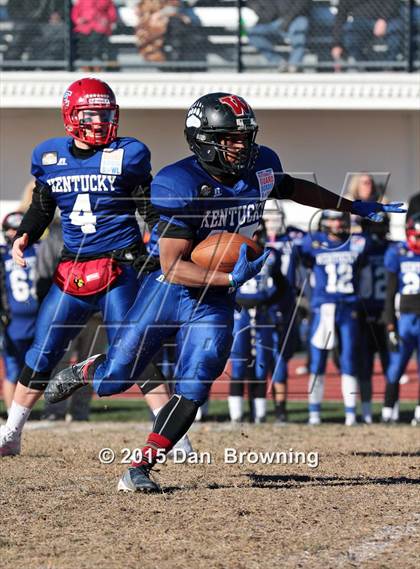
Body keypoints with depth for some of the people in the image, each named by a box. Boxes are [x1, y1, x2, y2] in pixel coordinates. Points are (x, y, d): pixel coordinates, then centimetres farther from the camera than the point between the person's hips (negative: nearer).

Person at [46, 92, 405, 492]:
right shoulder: (180, 185, -26)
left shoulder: (261, 167, -7)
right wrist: (231, 278, -39)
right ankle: (88, 370, 41)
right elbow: (171, 266, -28)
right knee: (113, 381, 5)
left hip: (213, 304, 4)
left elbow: (292, 188, 18)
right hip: (166, 290, -4)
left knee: (192, 393, -10)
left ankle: (138, 470, -1)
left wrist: (354, 207, 22)